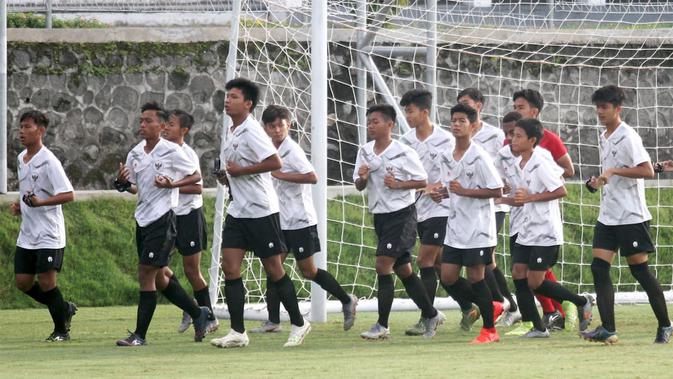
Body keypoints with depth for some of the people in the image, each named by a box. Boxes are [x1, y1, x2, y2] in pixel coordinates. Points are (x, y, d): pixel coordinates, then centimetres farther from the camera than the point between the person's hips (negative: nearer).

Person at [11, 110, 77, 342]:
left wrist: (40, 202, -29)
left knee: (47, 282, -8)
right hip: (27, 234, 8)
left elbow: (68, 195, -19)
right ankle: (65, 309, 24)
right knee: (22, 282, 5)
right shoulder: (21, 159, 11)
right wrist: (19, 206, 8)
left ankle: (61, 330, 8)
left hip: (49, 234, -8)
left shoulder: (48, 161, -14)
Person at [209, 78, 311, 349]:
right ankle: (238, 333, -2)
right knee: (229, 267, -3)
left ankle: (298, 324, 15)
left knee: (274, 270, 0)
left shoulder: (251, 131, -15)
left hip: (261, 210, -8)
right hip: (238, 211, 8)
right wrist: (228, 177, 7)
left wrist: (240, 171, -19)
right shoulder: (231, 133, 12)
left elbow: (275, 163, -25)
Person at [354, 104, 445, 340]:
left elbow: (422, 181, -6)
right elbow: (358, 186, 11)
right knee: (403, 269, 12)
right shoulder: (365, 152, 6)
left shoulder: (403, 153, -11)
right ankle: (431, 315, 26)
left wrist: (398, 184, -19)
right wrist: (362, 177, -11)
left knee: (383, 265, -14)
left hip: (401, 214, -7)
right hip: (380, 215, 7)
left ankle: (382, 326, -11)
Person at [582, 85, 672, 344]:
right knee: (599, 267, -5)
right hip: (608, 215, 8)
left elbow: (647, 171, -21)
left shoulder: (627, 136, -13)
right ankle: (608, 330, -8)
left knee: (639, 269, -1)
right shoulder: (604, 138, 13)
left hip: (631, 216, -8)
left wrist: (613, 171, -25)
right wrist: (600, 182, 10)